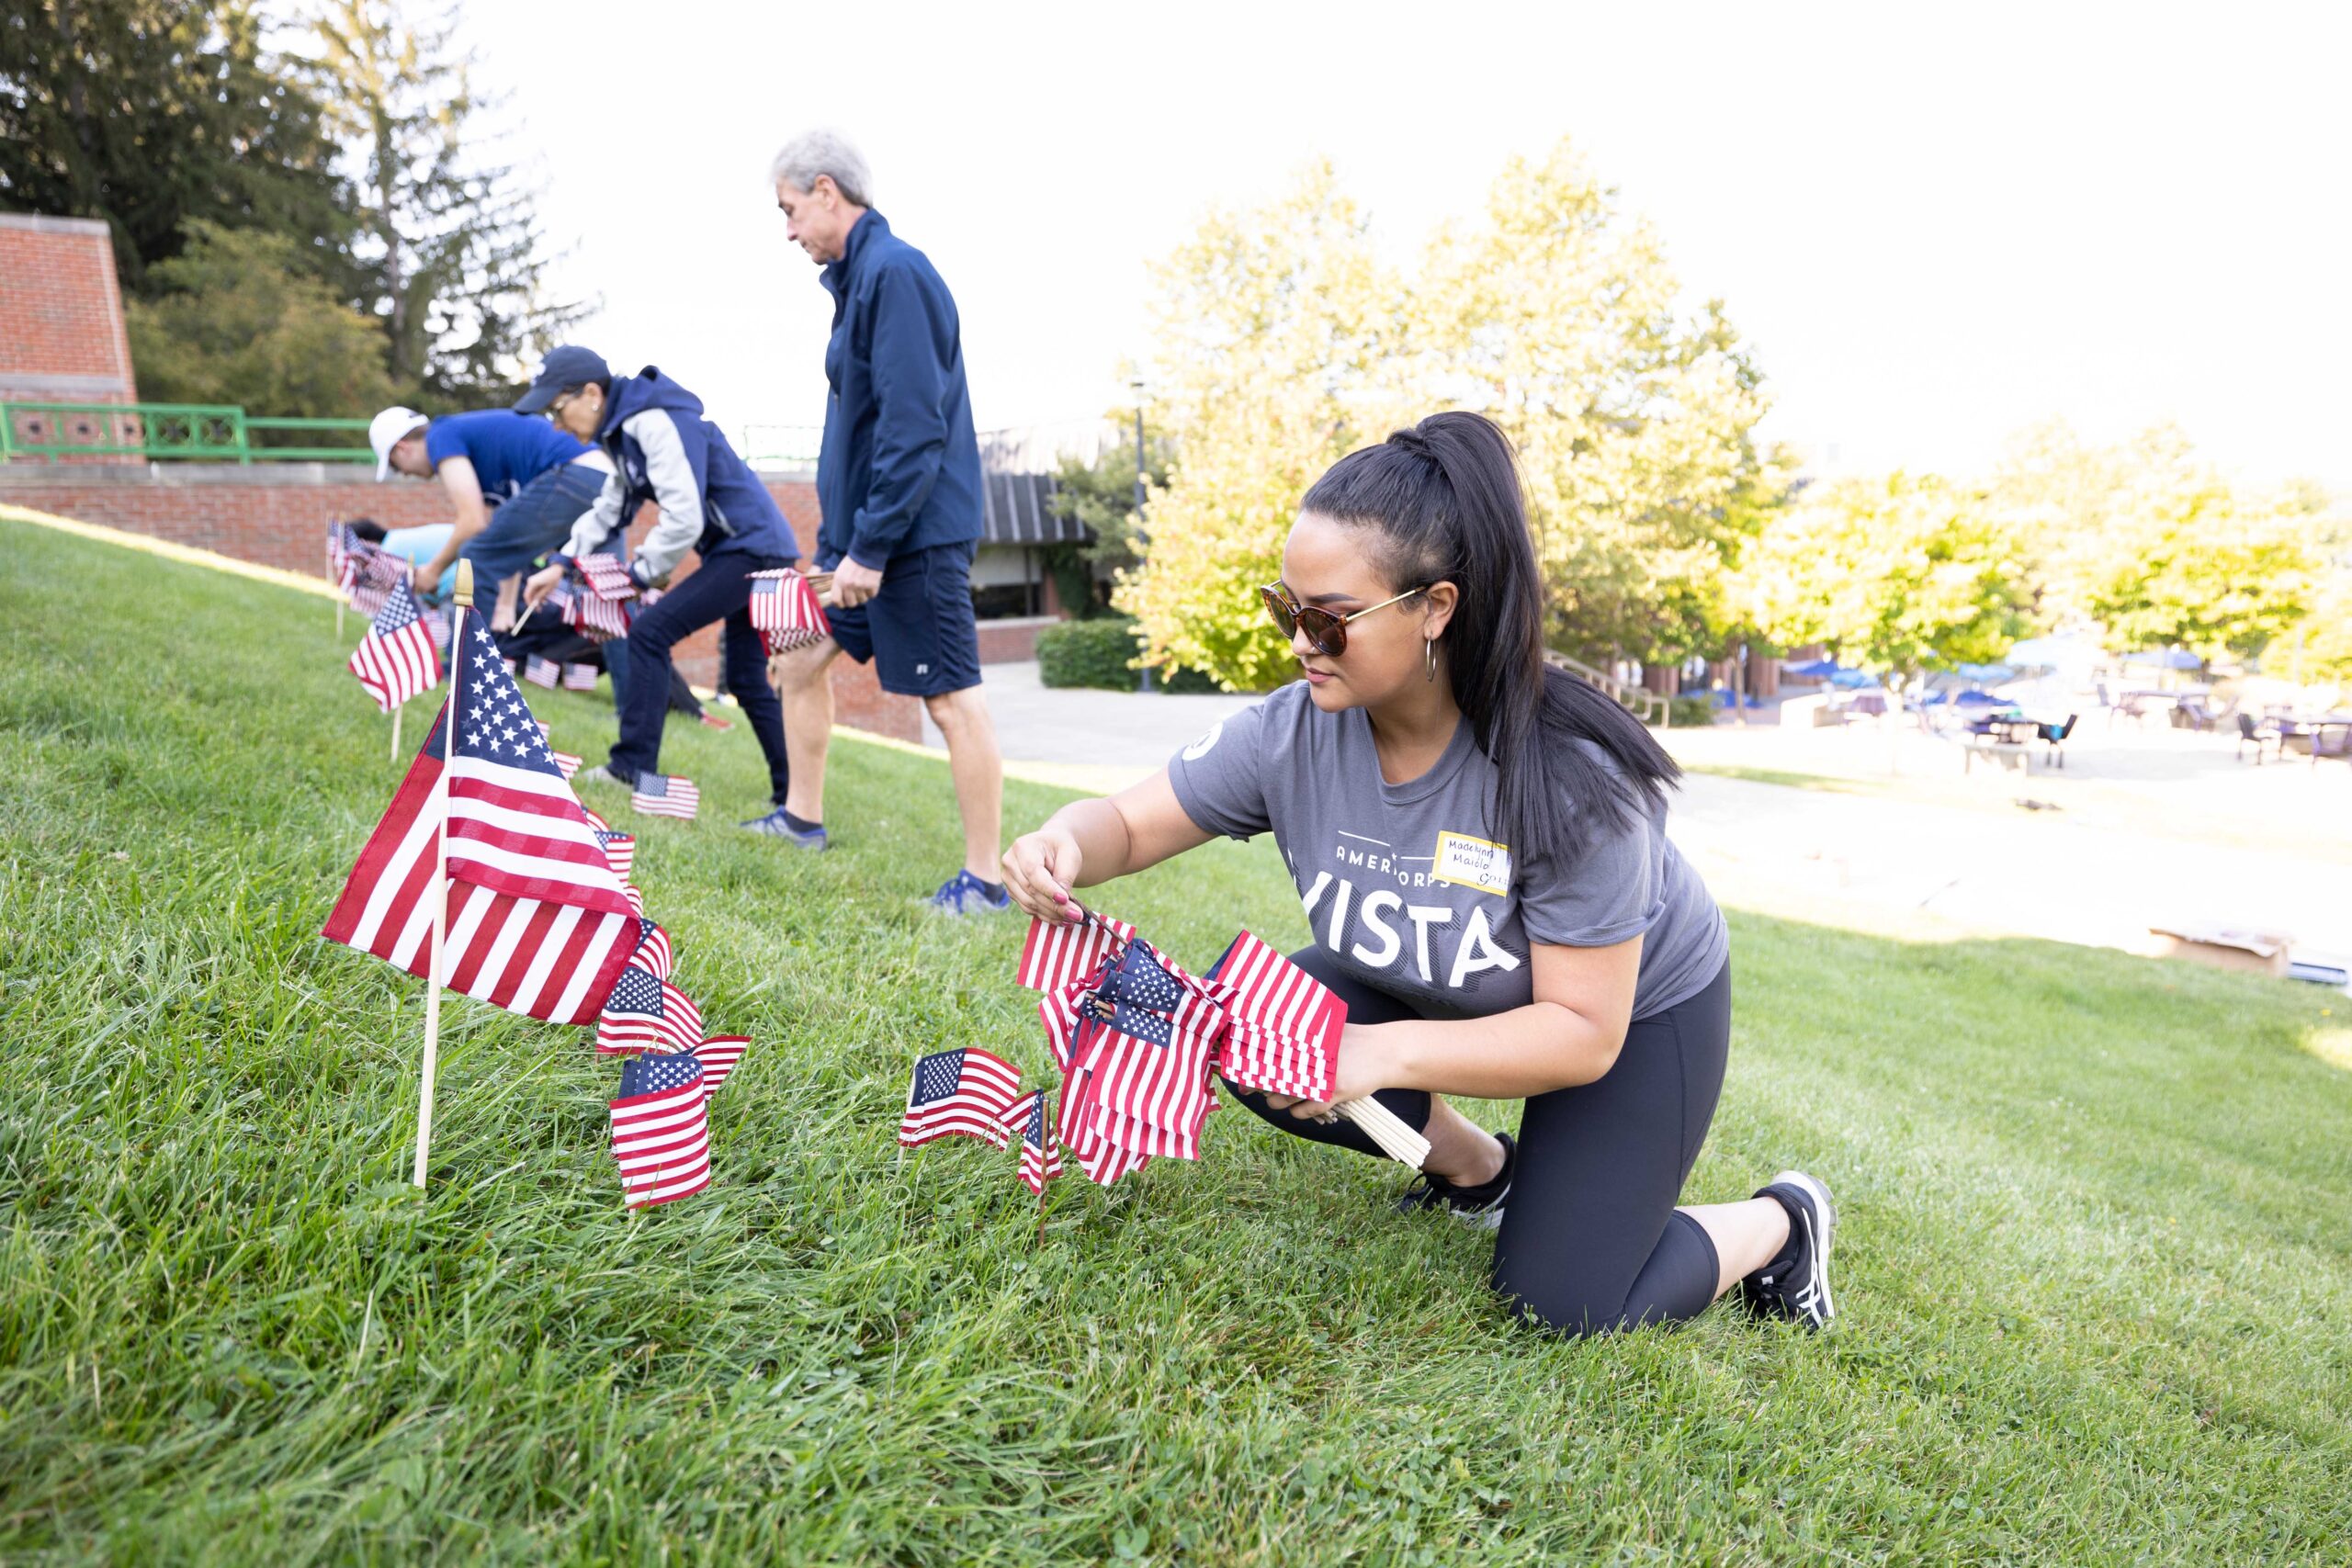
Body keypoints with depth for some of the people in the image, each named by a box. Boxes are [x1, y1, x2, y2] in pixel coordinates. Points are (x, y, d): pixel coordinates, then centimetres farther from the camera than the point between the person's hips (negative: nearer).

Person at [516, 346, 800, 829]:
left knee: (650, 631, -12)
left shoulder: (657, 423, -18)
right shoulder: (623, 430, 12)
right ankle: (794, 801, 13)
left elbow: (683, 518, -24)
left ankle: (633, 768, -7)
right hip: (746, 551, 10)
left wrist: (638, 573, -11)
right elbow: (610, 509, 20)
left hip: (752, 548, -10)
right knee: (747, 680, 10)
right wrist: (562, 564, 11)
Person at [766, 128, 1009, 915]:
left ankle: (985, 880, 4)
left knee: (952, 700, -5)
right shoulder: (859, 277, 16)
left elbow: (914, 427, -22)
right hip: (862, 535, 11)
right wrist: (840, 539, 19)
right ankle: (804, 819, 31)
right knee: (798, 657, 17)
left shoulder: (894, 272, -14)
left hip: (915, 537, -10)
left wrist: (870, 547, -21)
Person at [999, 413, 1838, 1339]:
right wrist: (1063, 844, -40)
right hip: (1423, 986, 5)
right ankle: (1475, 1169, 12)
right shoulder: (1294, 732, -25)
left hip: (1634, 1010, -4)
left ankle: (1782, 1220, 23)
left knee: (1561, 1306, -7)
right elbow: (1131, 822, -16)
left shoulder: (1568, 778, -37)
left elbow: (1582, 1034, -31)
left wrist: (1388, 1054, -42)